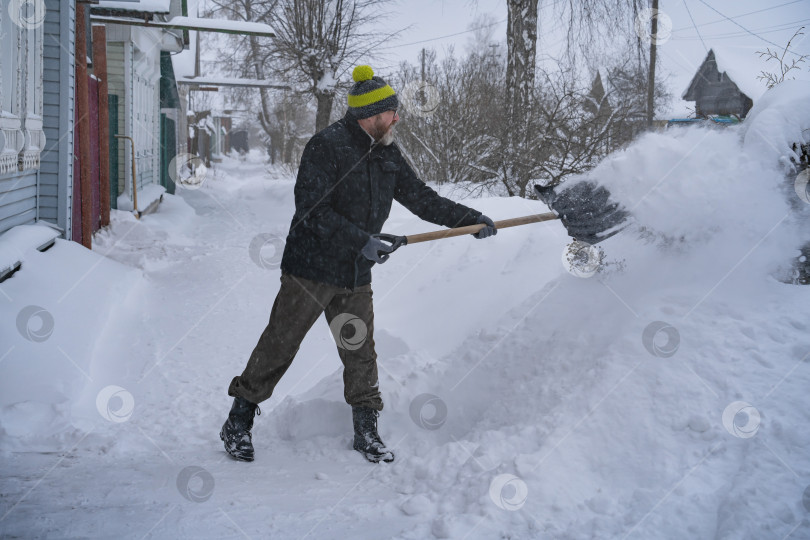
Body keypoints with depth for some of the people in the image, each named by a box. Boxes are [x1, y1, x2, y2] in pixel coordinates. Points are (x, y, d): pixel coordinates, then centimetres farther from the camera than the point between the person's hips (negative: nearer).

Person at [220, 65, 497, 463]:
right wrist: (361, 241, -25)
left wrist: (470, 218, 8)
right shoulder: (327, 146, -14)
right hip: (311, 270, -6)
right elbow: (311, 210, -21)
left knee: (361, 353, 10)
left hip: (356, 276, 6)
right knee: (279, 346, 1)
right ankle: (239, 422, 16)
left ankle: (366, 430, 24)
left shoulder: (388, 155, 9)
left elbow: (421, 199, 15)